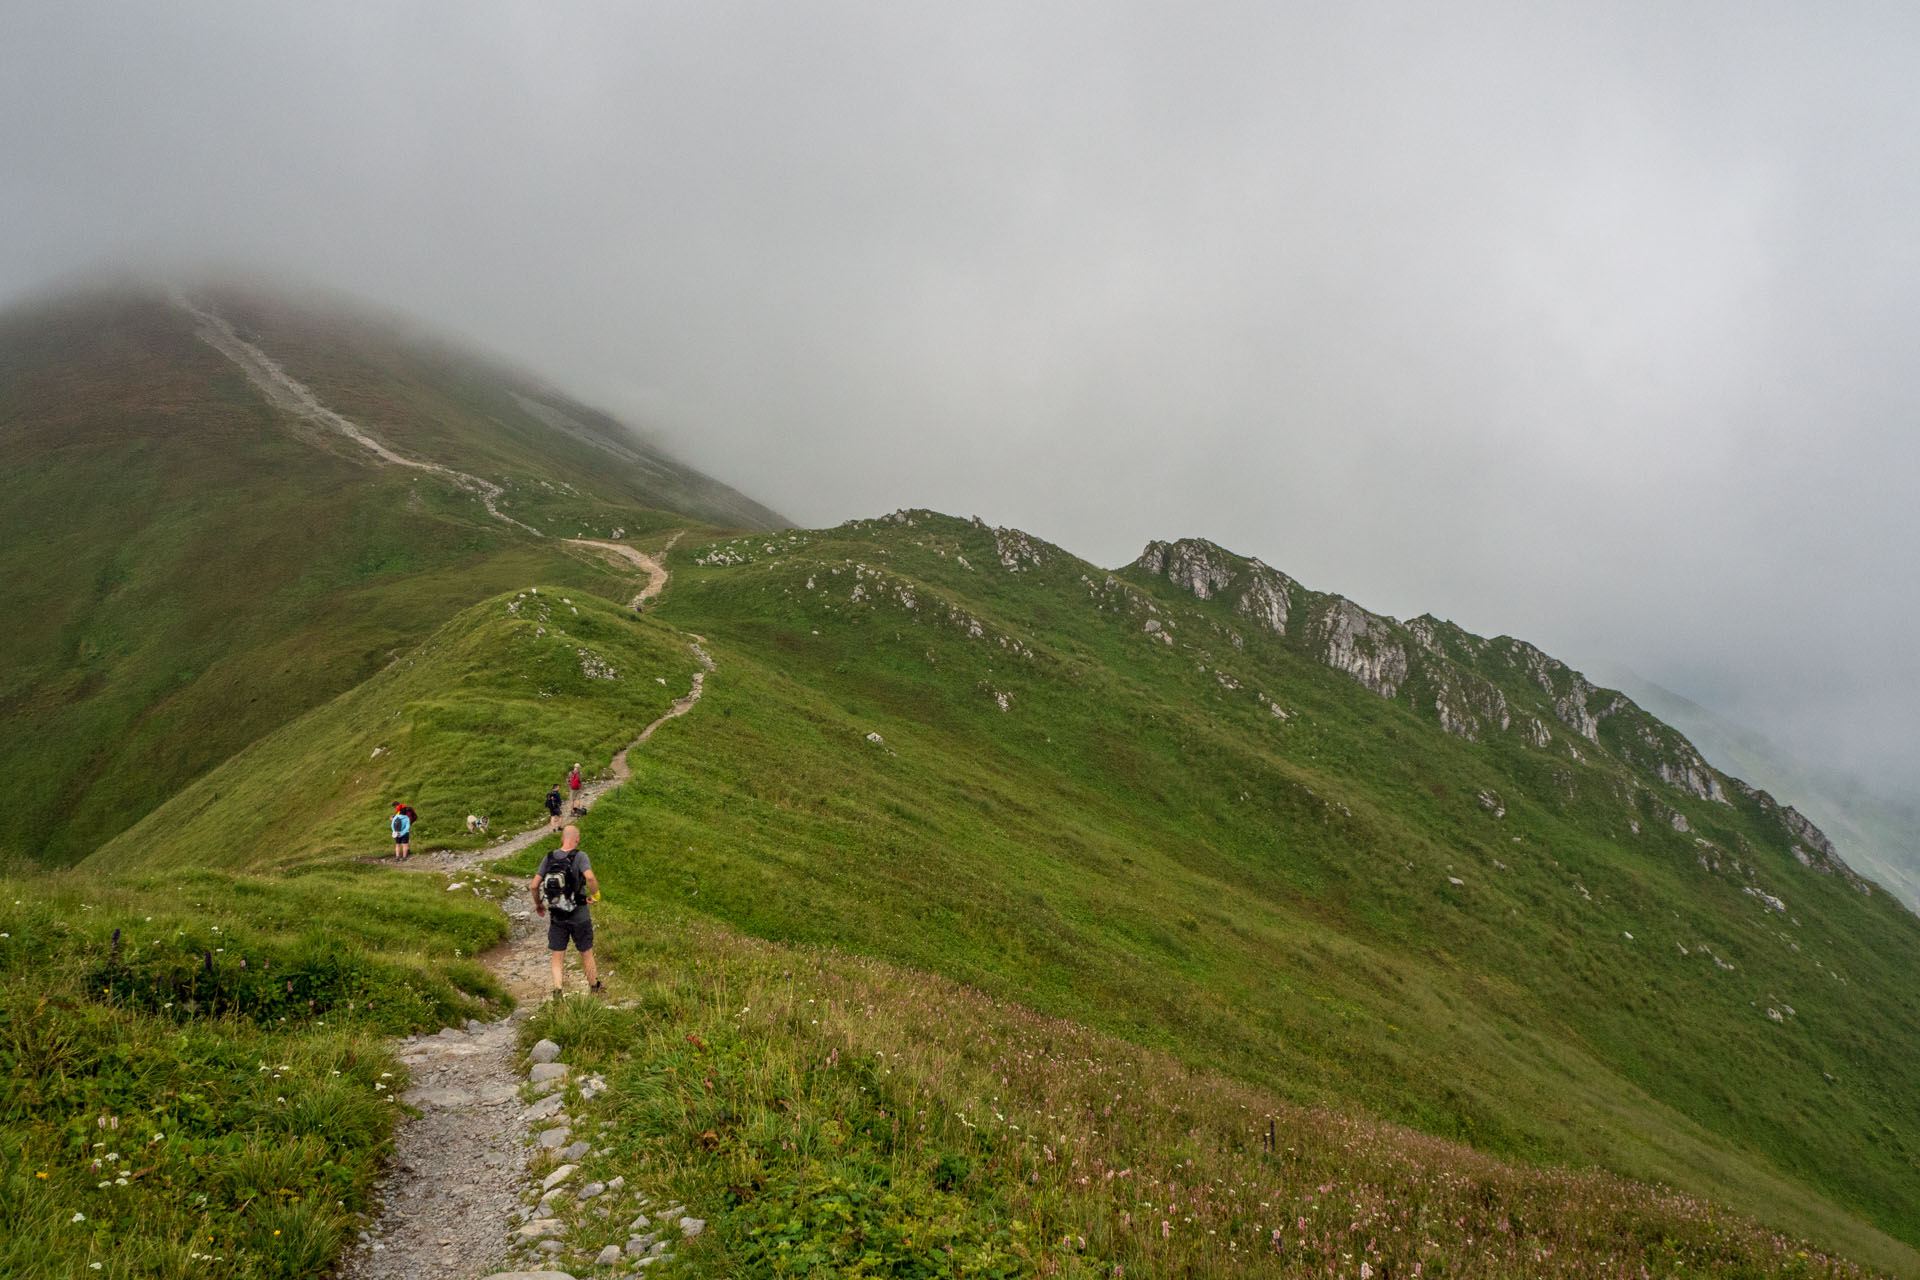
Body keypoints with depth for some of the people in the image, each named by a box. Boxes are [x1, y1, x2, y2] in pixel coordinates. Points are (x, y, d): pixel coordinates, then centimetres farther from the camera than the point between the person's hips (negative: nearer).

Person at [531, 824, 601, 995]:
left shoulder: (549, 858, -3)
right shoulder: (580, 856, -15)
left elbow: (534, 885, -4)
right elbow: (589, 877, -33)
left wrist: (538, 904, 13)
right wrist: (595, 894, -14)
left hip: (556, 917, 2)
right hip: (579, 916, -2)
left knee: (557, 958, 10)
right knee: (586, 954, 17)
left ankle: (557, 993, -6)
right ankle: (594, 989, 33)